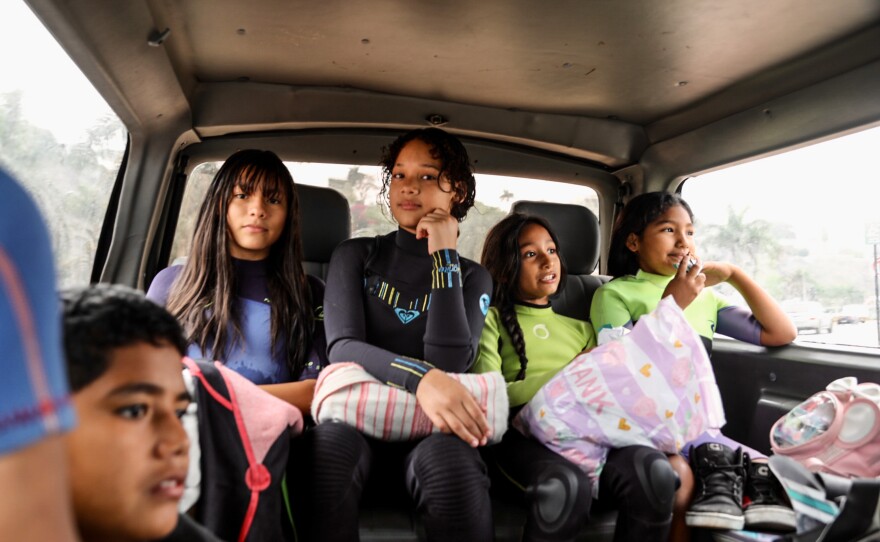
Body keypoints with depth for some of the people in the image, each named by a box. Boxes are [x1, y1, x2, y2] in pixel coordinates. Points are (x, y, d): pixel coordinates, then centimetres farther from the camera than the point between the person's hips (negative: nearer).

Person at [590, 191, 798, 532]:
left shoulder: (704, 296, 20)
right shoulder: (614, 294, 3)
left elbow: (782, 334, 15)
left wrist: (734, 274, 7)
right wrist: (671, 304, -13)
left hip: (704, 425, 4)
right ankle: (750, 467, -38)